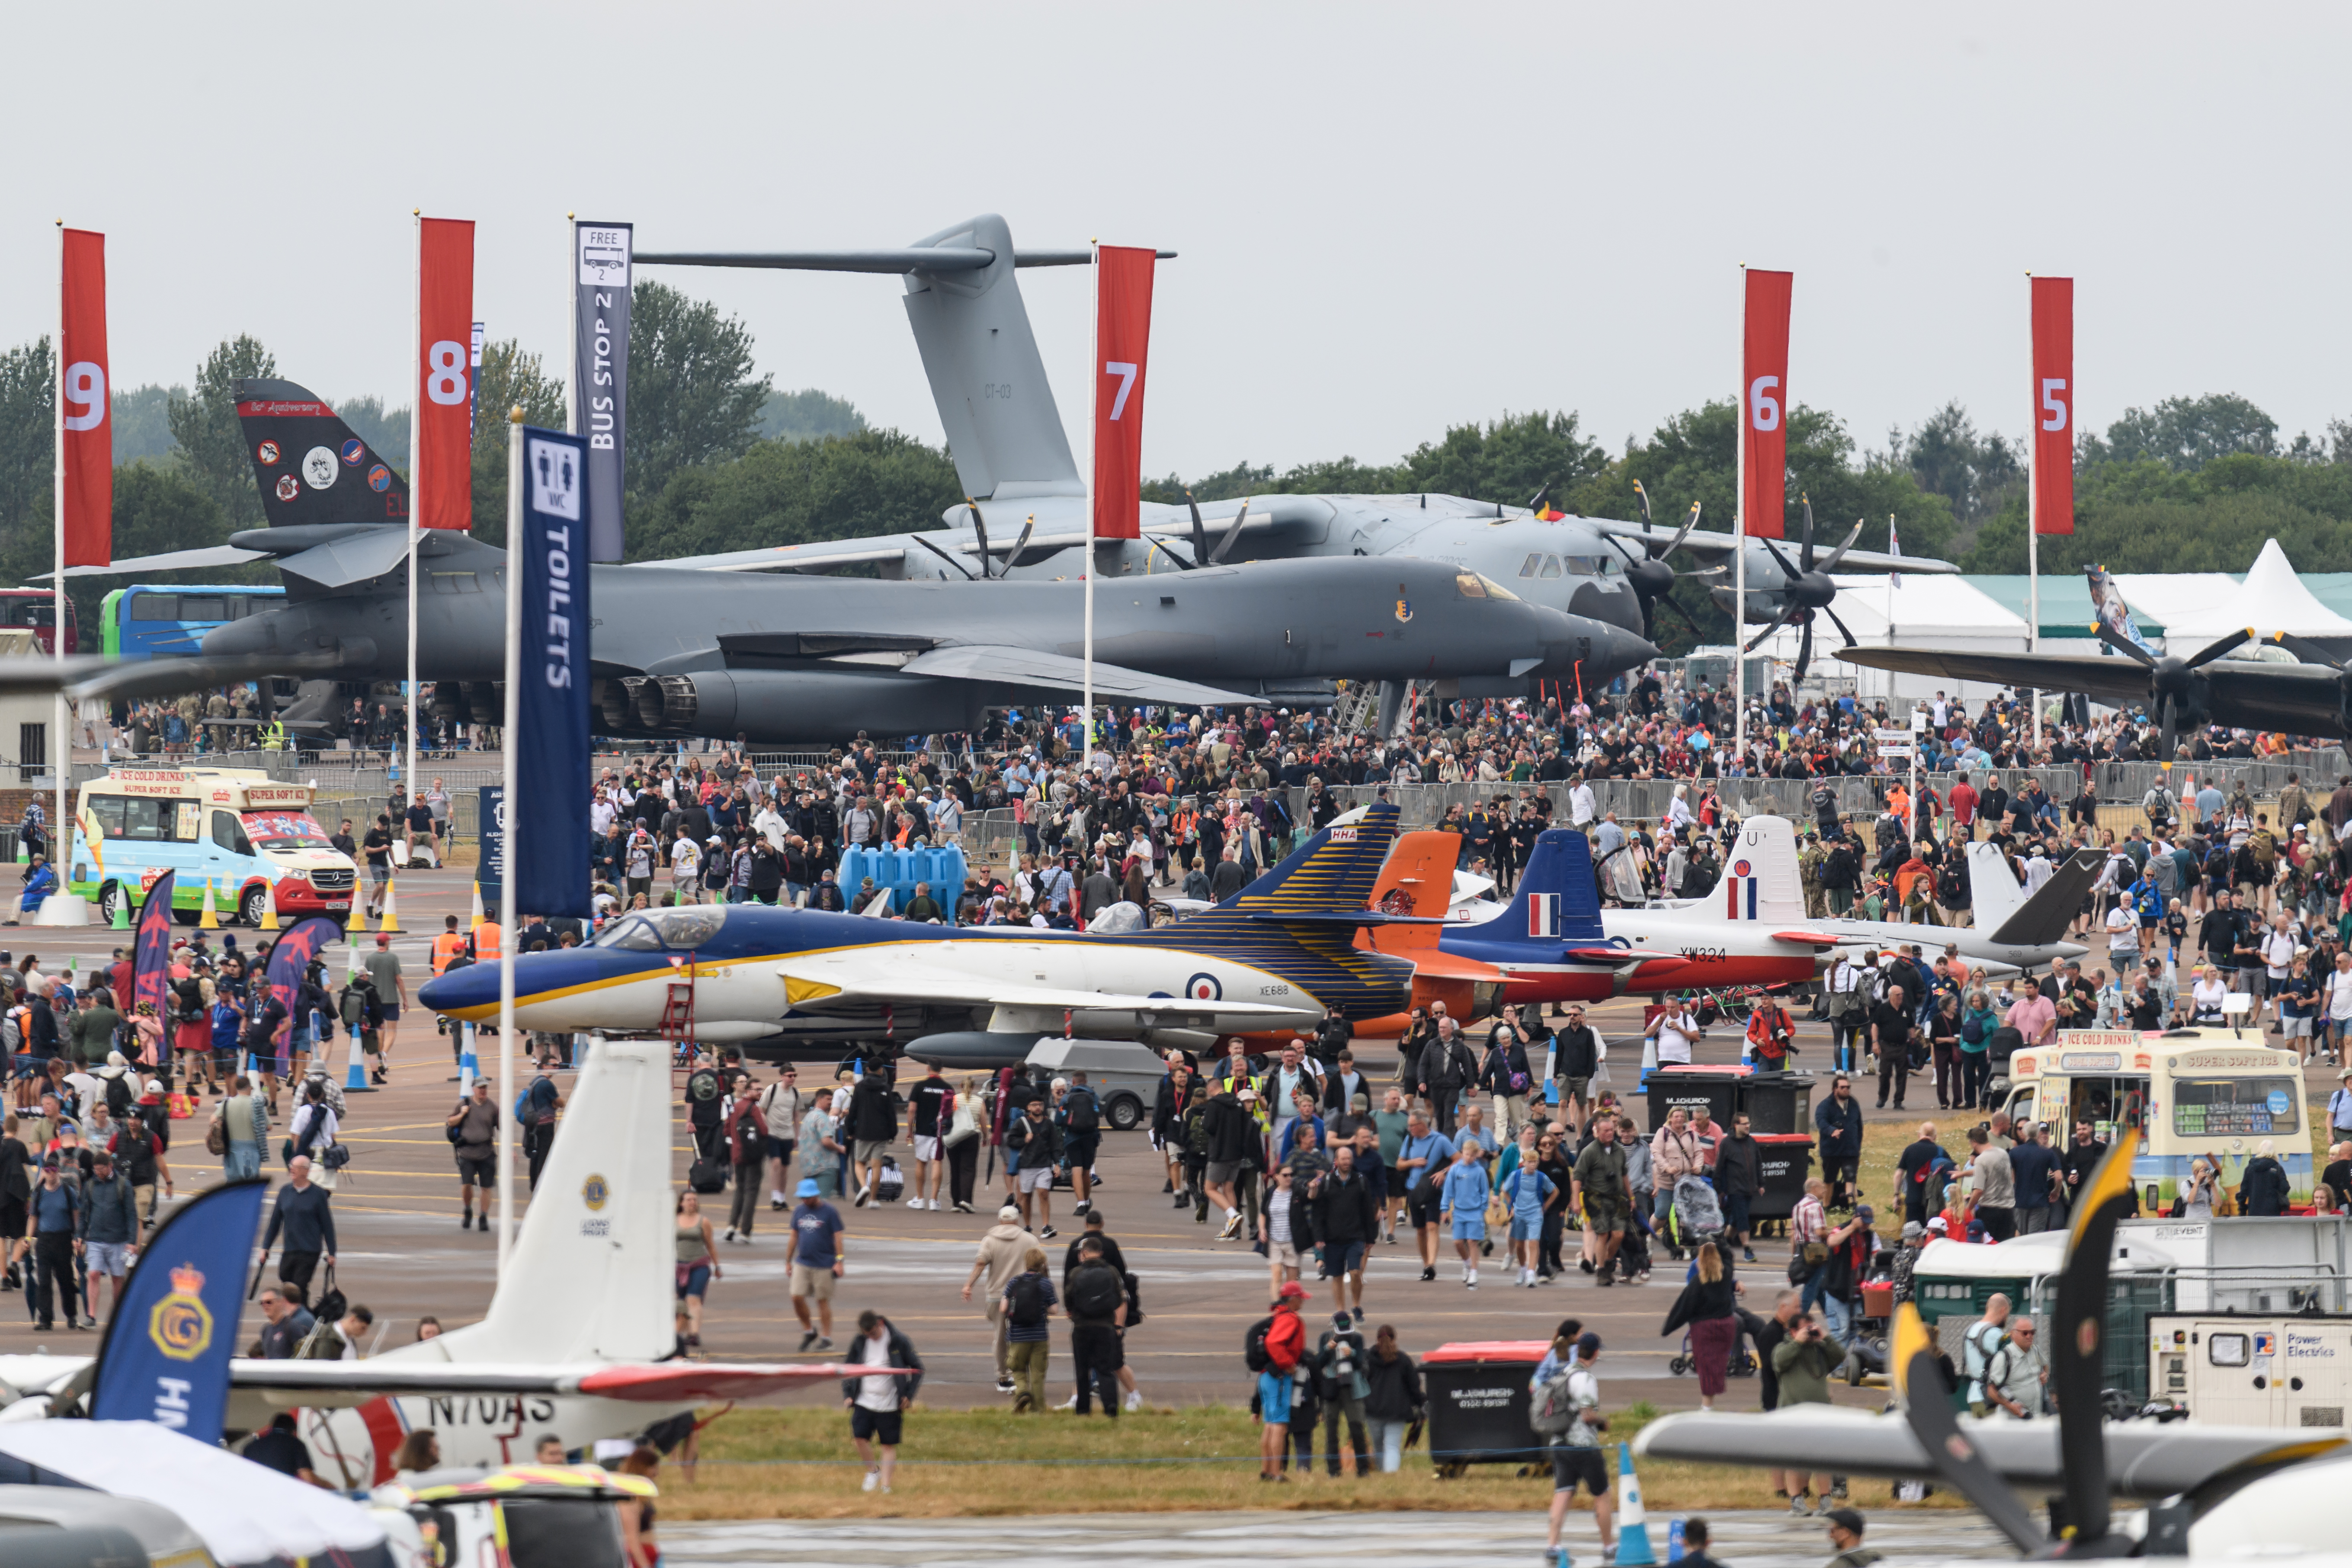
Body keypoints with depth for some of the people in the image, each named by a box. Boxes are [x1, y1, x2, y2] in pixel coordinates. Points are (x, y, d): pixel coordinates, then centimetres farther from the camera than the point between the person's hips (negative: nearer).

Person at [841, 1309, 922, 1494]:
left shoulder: (899, 1342, -6)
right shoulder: (859, 1343, 2)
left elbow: (917, 1368, 2)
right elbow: (847, 1368, 14)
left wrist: (909, 1395, -5)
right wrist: (847, 1394, 3)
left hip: (890, 1404, -2)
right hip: (864, 1401, 2)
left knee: (889, 1445, 2)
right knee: (860, 1437, -11)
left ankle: (885, 1484, 8)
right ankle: (872, 1471, 12)